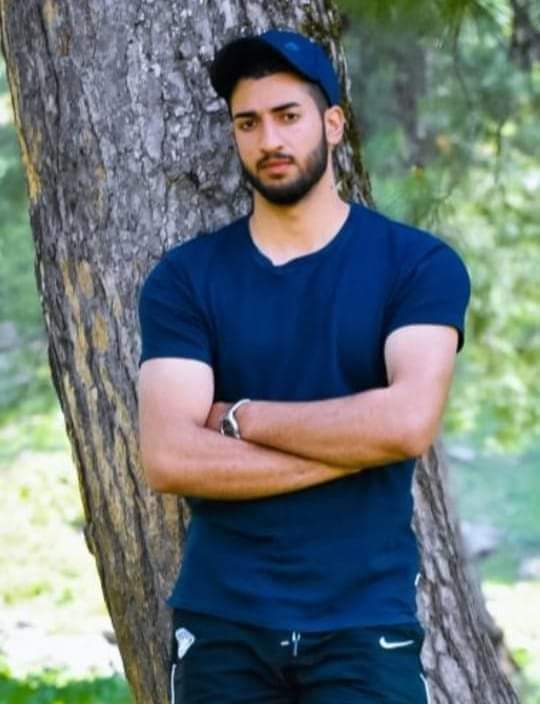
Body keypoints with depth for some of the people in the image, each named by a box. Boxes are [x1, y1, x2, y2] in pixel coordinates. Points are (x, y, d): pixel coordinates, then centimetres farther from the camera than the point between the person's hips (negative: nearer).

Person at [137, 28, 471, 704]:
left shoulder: (420, 265, 0)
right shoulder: (184, 279, 3)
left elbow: (408, 423, -15)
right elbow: (168, 457, -9)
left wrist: (239, 418, -6)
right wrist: (354, 443, -11)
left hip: (364, 625, -1)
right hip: (222, 623, 1)